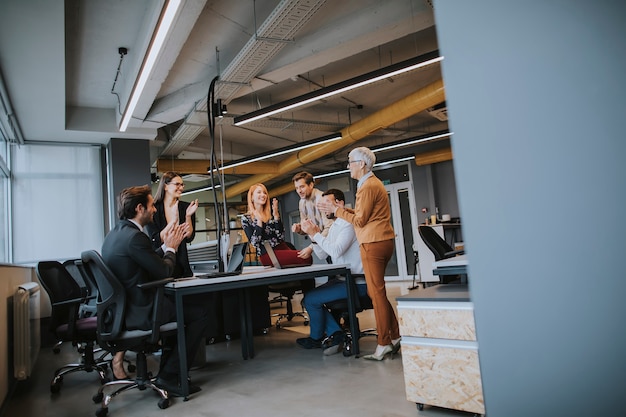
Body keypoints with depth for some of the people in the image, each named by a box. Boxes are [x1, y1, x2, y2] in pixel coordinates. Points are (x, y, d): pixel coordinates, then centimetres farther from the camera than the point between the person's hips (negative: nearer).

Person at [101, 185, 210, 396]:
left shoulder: (116, 233, 9)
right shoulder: (134, 237, -23)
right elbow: (164, 272, -17)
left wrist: (167, 245, 11)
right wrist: (171, 248, -1)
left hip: (123, 307, 11)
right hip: (138, 311, -11)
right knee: (200, 310, -4)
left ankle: (167, 370, 29)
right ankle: (170, 376, 4)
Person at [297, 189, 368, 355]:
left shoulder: (348, 224, -16)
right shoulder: (334, 226, 13)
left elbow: (336, 251, -28)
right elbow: (323, 255, 11)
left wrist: (315, 234, -21)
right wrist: (313, 234, 0)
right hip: (343, 279, 10)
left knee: (311, 299, -11)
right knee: (310, 296, 7)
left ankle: (316, 338, 14)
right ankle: (336, 333, 3)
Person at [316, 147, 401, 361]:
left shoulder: (367, 186, -13)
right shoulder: (372, 183, 19)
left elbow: (360, 221, -14)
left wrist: (336, 210, -6)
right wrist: (341, 209, 14)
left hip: (373, 244, -10)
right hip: (380, 242, 10)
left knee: (377, 293, -4)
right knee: (377, 291, 13)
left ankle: (385, 344, 4)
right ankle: (395, 336, 19)